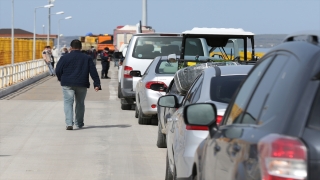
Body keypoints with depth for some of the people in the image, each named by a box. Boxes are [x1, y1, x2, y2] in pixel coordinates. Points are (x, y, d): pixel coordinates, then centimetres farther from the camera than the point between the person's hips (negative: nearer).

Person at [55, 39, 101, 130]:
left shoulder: (65, 57, 1)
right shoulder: (87, 58, 6)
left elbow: (58, 70, 2)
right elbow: (93, 72, 0)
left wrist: (61, 79, 21)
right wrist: (97, 84, -1)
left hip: (67, 84, -2)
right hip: (82, 85, 2)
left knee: (68, 102, -4)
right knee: (80, 103, 16)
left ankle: (69, 123, -20)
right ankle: (79, 123, 23)